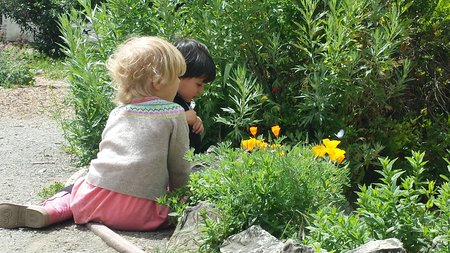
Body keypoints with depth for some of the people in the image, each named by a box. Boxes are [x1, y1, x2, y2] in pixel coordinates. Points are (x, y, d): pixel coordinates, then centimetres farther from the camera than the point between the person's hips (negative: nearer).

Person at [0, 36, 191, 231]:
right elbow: (179, 164, 8)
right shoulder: (174, 114, 4)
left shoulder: (116, 113, 18)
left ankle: (49, 210, 4)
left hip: (96, 200, 4)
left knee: (77, 186, 29)